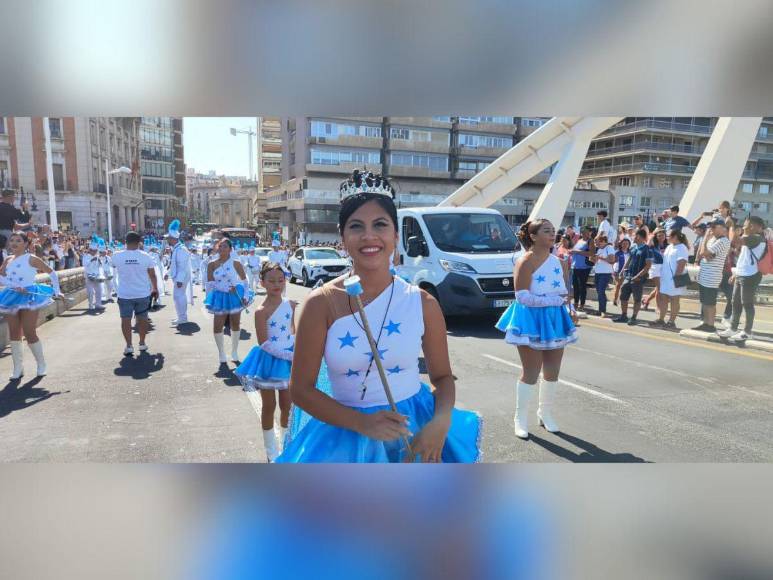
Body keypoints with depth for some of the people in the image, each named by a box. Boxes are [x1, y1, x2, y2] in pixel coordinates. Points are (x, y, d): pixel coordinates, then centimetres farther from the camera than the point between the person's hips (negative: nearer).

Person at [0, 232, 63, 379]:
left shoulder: (31, 259, -5)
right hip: (12, 298, 5)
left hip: (29, 297, -5)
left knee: (30, 333, -6)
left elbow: (51, 273, -1)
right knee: (14, 334, 6)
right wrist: (14, 286, -15)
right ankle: (18, 368, 16)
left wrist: (57, 291, -5)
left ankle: (41, 364, 13)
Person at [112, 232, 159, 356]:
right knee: (142, 318, 12)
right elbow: (152, 275, -1)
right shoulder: (145, 256, -10)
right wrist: (155, 288, 13)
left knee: (126, 319, 5)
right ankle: (142, 344, 20)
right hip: (143, 294, 0)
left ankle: (129, 346, 2)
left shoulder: (117, 256, -8)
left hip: (124, 294, 0)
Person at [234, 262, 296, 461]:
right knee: (269, 405, 10)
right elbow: (264, 343, -19)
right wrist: (289, 355, -21)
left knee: (287, 404, 15)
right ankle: (271, 449, 26)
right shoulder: (262, 311, -17)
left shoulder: (290, 305, -2)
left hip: (288, 359, 4)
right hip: (269, 360, -4)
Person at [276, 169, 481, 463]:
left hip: (415, 435, 1)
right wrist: (362, 423, -20)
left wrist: (441, 422, -16)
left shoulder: (423, 303, -7)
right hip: (346, 436, -1)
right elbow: (300, 389, -8)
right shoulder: (321, 304, -11)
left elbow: (442, 376, 3)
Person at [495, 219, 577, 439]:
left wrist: (566, 269, -4)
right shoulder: (526, 261, -14)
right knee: (531, 372, 0)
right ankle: (520, 418, 16)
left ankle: (545, 412, 31)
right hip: (532, 319, -6)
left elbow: (563, 291, 13)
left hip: (554, 318, 7)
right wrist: (557, 300, -20)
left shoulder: (556, 260, 6)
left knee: (552, 371, 12)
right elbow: (522, 297, -21)